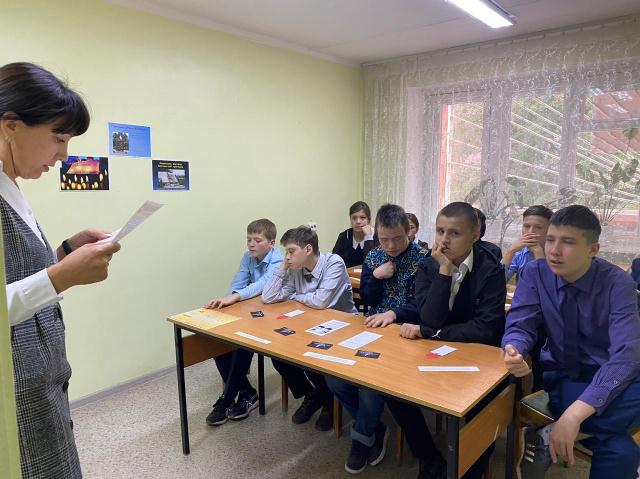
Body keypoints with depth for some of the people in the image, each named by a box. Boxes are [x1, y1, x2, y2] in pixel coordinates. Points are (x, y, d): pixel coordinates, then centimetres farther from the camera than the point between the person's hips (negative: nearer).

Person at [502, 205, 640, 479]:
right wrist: (514, 351, -40)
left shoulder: (617, 283, -16)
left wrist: (575, 414, -41)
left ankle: (550, 438, -24)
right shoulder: (535, 274, -9)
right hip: (558, 378, -1)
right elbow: (519, 327, -12)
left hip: (607, 380, 1)